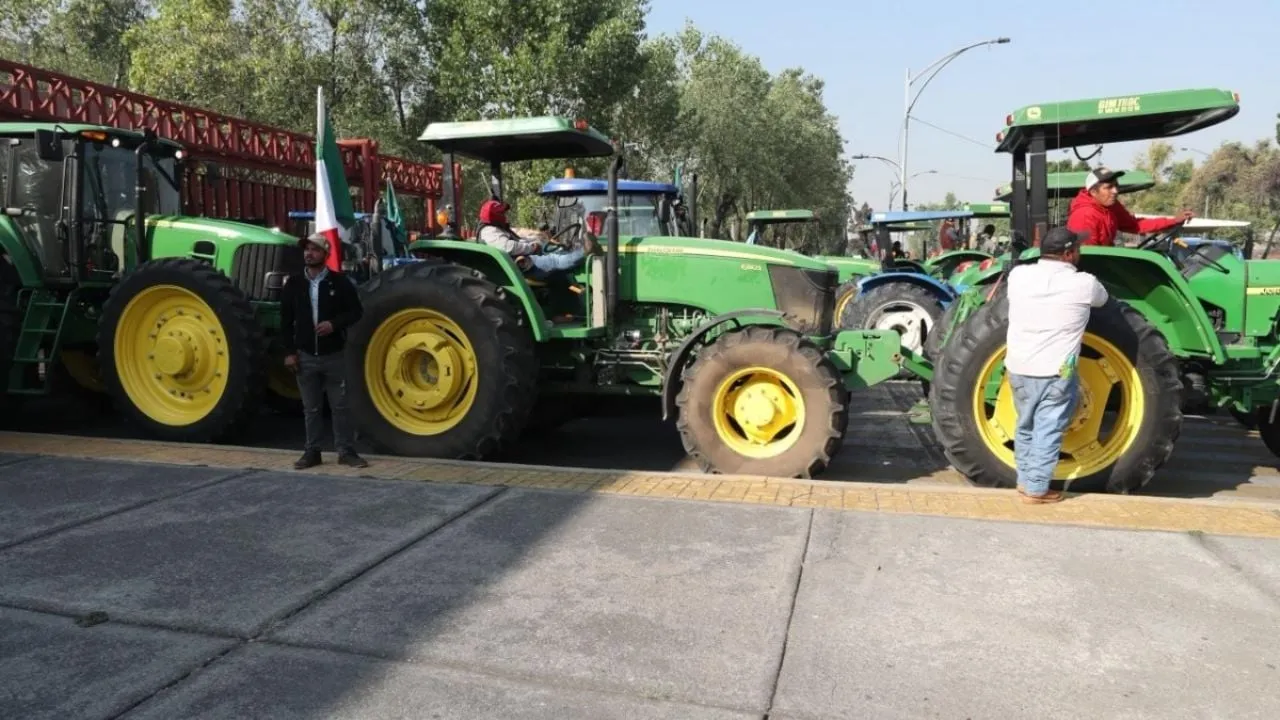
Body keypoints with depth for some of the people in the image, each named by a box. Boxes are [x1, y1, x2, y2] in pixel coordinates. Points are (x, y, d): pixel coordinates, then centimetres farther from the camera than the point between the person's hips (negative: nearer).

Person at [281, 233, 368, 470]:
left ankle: (346, 452, 10)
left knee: (340, 406, 3)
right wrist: (290, 351, 0)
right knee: (311, 408, 10)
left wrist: (335, 324, -18)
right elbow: (286, 320, 6)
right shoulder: (293, 283, 3)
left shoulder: (339, 282, -4)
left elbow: (356, 311, 0)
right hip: (305, 356, 2)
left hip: (333, 355, -2)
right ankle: (312, 452, 19)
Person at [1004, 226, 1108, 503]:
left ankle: (1025, 480, 29)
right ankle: (1036, 489, 12)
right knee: (1048, 432, 6)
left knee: (1026, 427, 19)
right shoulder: (1084, 283, -8)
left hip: (1019, 369, 4)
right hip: (1057, 373, -4)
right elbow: (1102, 299, 16)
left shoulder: (1018, 275, 0)